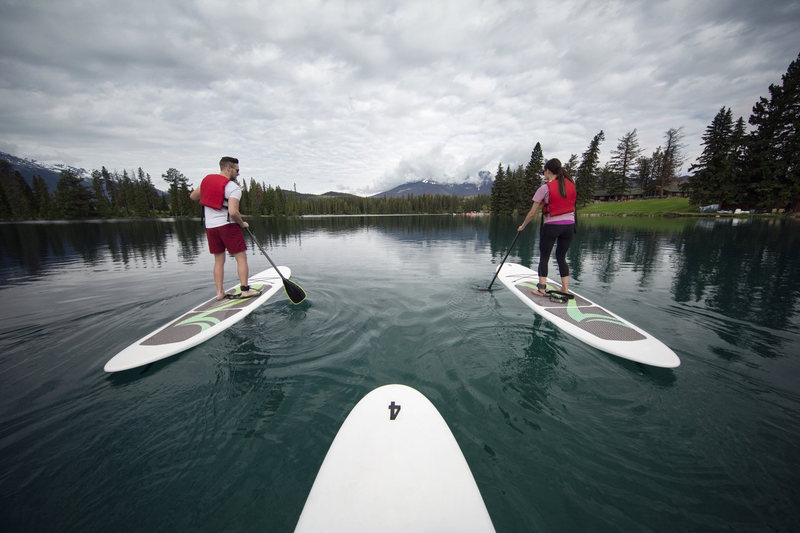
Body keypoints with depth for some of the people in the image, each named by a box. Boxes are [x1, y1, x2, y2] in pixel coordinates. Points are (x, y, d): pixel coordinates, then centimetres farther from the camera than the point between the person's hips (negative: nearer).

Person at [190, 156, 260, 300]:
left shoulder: (206, 180, 8)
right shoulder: (233, 187, -13)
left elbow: (193, 196, 21)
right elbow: (233, 212, -24)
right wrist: (242, 223, -7)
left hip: (210, 226, 7)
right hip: (227, 225, -7)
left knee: (219, 260, 12)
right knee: (241, 258, 0)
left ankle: (220, 292, 14)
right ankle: (245, 290, -1)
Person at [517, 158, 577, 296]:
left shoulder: (545, 188, -9)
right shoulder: (571, 183, 6)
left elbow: (532, 213, -8)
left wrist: (522, 226, 7)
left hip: (552, 226, -5)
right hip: (569, 225, 5)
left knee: (544, 257, 6)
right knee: (561, 256, 15)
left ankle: (541, 289, 4)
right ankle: (565, 289, 16)